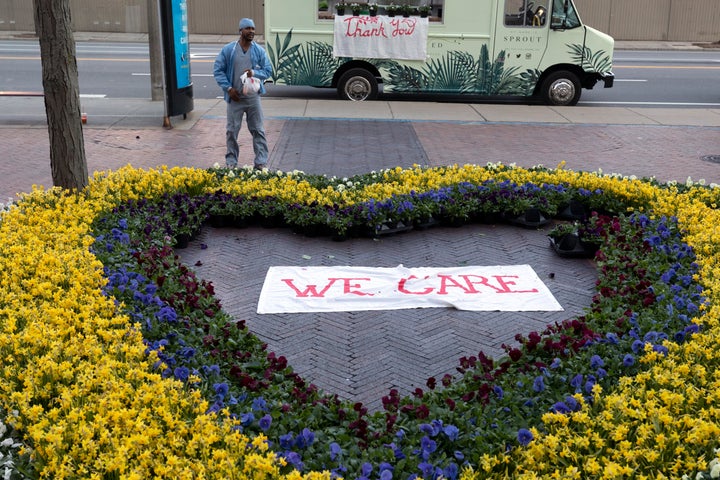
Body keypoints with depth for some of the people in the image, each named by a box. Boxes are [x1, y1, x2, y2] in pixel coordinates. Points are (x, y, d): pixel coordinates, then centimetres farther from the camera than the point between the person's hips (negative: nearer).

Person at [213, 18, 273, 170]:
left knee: (258, 130, 3)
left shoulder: (259, 51, 2)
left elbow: (268, 70, 4)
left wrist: (255, 73, -17)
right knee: (232, 130, 5)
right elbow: (218, 70, 0)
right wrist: (228, 88, -10)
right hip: (234, 98, -1)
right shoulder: (228, 50, -2)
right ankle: (231, 161, 18)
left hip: (253, 97, 1)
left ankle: (261, 162, 8)